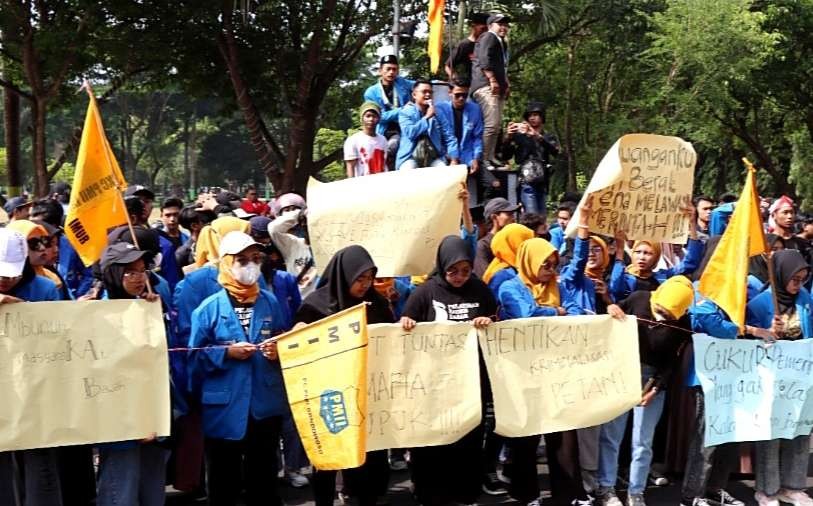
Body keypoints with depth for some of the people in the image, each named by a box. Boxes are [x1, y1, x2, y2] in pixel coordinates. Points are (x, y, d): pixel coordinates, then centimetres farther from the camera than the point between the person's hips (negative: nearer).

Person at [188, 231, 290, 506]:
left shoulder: (270, 303, 5)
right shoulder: (209, 308, -4)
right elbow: (194, 358, -3)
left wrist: (278, 351, -9)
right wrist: (226, 353, -16)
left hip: (266, 406, 3)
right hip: (224, 409, -2)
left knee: (264, 481, 14)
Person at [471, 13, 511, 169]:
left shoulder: (502, 43, 29)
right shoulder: (488, 37, -2)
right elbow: (484, 59, -16)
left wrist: (506, 84, 17)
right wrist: (492, 80, -22)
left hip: (497, 89, 11)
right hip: (486, 87, -11)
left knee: (496, 126, 9)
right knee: (491, 124, -18)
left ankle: (490, 158, 12)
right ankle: (484, 159, -18)